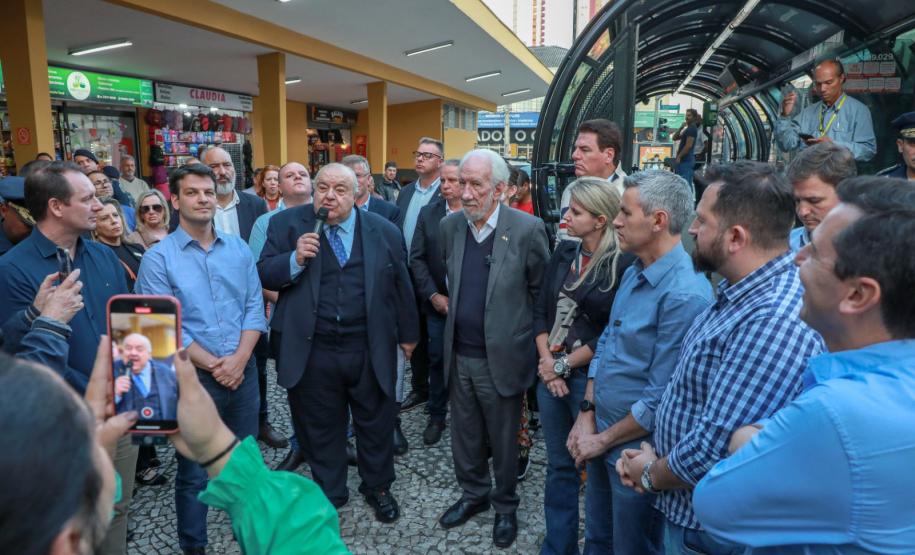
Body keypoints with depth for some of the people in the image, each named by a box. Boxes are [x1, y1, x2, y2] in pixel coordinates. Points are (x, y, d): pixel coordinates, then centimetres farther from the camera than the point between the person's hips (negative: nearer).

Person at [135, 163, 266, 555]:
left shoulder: (238, 248, 5)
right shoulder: (158, 258, -7)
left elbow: (254, 306, 2)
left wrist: (239, 358, -11)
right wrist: (212, 365, -14)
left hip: (243, 370, 4)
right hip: (193, 376, -3)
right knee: (194, 472, 9)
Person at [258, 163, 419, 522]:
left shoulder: (384, 231, 0)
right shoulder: (286, 225, -2)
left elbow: (400, 286, 8)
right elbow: (264, 276, -3)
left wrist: (408, 334, 13)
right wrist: (296, 259, -22)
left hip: (370, 350, 1)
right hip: (312, 351, 0)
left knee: (376, 423, 17)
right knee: (320, 427, 17)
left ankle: (377, 487, 42)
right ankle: (329, 493, 40)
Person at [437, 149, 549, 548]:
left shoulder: (527, 229, -15)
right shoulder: (450, 225, 0)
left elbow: (542, 289, -4)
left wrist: (530, 336, 2)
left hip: (501, 358, -4)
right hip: (459, 354, 5)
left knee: (503, 441, 13)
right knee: (464, 436, 19)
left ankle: (506, 506, 36)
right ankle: (473, 494, 42)